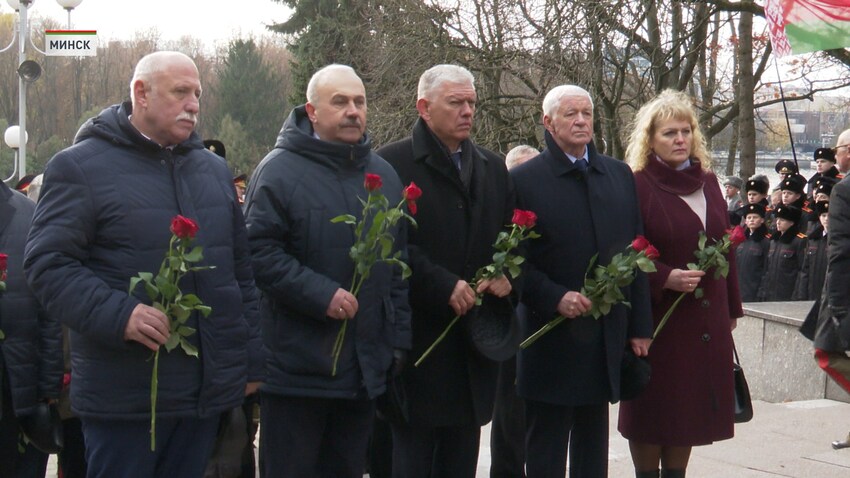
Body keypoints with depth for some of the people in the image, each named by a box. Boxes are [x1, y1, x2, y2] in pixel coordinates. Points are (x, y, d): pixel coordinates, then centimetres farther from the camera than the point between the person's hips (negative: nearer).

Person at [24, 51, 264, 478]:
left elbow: (241, 272, 21)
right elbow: (47, 263, -12)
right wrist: (118, 314, -25)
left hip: (207, 393, 6)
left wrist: (251, 361, 17)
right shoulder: (79, 167, -4)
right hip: (124, 394, -5)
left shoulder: (214, 169, 17)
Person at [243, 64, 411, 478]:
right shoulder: (280, 170, -8)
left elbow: (399, 265, 17)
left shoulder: (383, 175, 13)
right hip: (297, 364, -6)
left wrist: (398, 340, 12)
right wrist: (320, 295, -23)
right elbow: (260, 250, -16)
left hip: (365, 366, 6)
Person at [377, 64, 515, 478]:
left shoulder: (493, 168, 16)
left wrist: (507, 276, -2)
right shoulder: (393, 163, -5)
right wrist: (444, 287, -19)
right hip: (418, 337, -6)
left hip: (477, 338, 6)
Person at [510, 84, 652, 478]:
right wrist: (555, 298, -20)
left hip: (607, 338, 5)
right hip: (551, 338, -4)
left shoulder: (620, 175, 10)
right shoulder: (524, 180, -5)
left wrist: (639, 326, 7)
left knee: (594, 446, 14)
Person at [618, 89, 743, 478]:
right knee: (653, 408, 2)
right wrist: (665, 278, -24)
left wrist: (731, 308, 15)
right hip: (657, 315, -5)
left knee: (691, 403, 10)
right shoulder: (637, 187, -8)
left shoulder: (708, 183, 9)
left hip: (707, 317, 5)